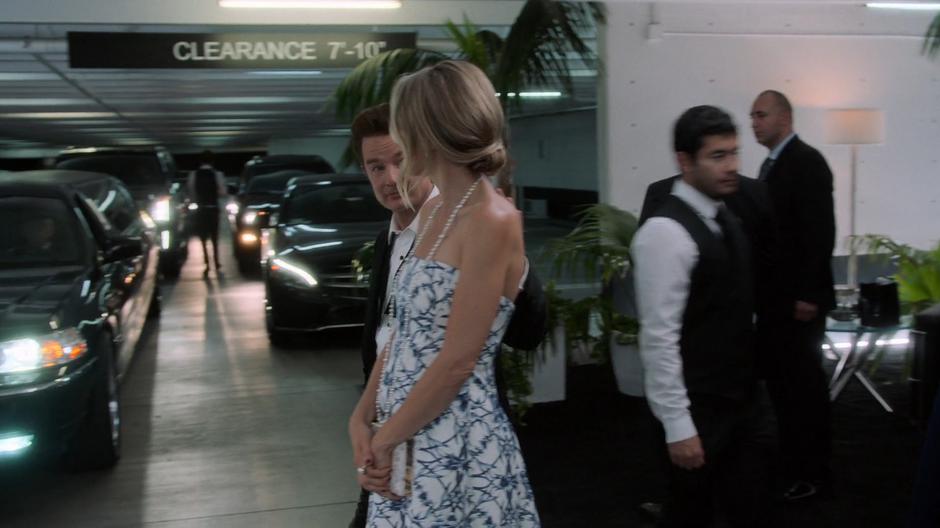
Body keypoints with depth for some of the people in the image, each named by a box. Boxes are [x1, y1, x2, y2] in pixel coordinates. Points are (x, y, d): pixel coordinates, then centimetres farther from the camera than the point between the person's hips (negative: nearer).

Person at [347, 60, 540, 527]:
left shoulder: (493, 221, -17)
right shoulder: (433, 210, 8)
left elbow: (456, 362, -19)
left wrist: (384, 438, -11)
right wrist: (362, 418, 3)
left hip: (456, 443, -8)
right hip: (406, 439, 8)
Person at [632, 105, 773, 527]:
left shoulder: (725, 219, 8)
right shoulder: (666, 232, -19)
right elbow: (658, 337, -21)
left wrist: (752, 387, 14)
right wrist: (677, 425, -21)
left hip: (743, 398, 8)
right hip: (699, 410, -8)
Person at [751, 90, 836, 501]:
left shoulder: (806, 161, -13)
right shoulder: (772, 163, 14)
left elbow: (821, 231, -19)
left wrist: (808, 294, -22)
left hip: (799, 297, -8)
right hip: (776, 294, 8)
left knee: (802, 381, 1)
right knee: (782, 378, 12)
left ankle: (811, 473, 14)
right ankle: (798, 461, 23)